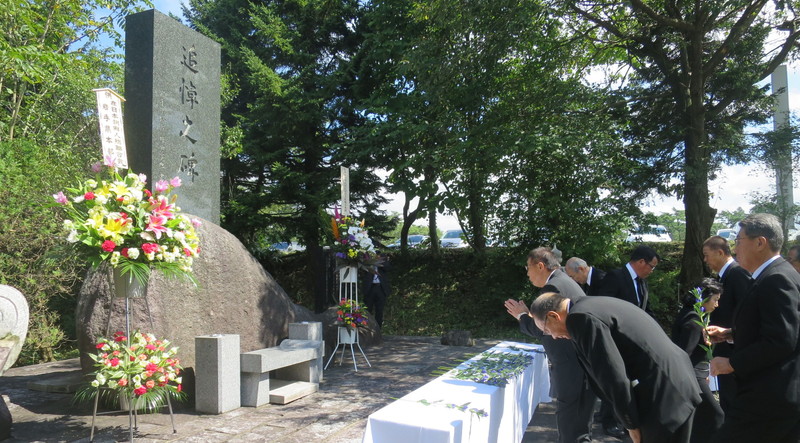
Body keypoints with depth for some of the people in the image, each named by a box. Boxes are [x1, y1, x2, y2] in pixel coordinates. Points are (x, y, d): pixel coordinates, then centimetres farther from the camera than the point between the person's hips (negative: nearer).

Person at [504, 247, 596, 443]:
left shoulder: (553, 286, -17)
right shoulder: (566, 282, 15)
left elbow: (543, 330, -16)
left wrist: (522, 316, -2)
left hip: (571, 366, -10)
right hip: (586, 362, 10)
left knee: (567, 421, 1)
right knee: (581, 419, 19)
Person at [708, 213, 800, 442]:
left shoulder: (776, 279, -18)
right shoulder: (776, 275, 13)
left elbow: (780, 342, -25)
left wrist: (732, 363, -17)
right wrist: (729, 333, 11)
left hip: (769, 397, -10)